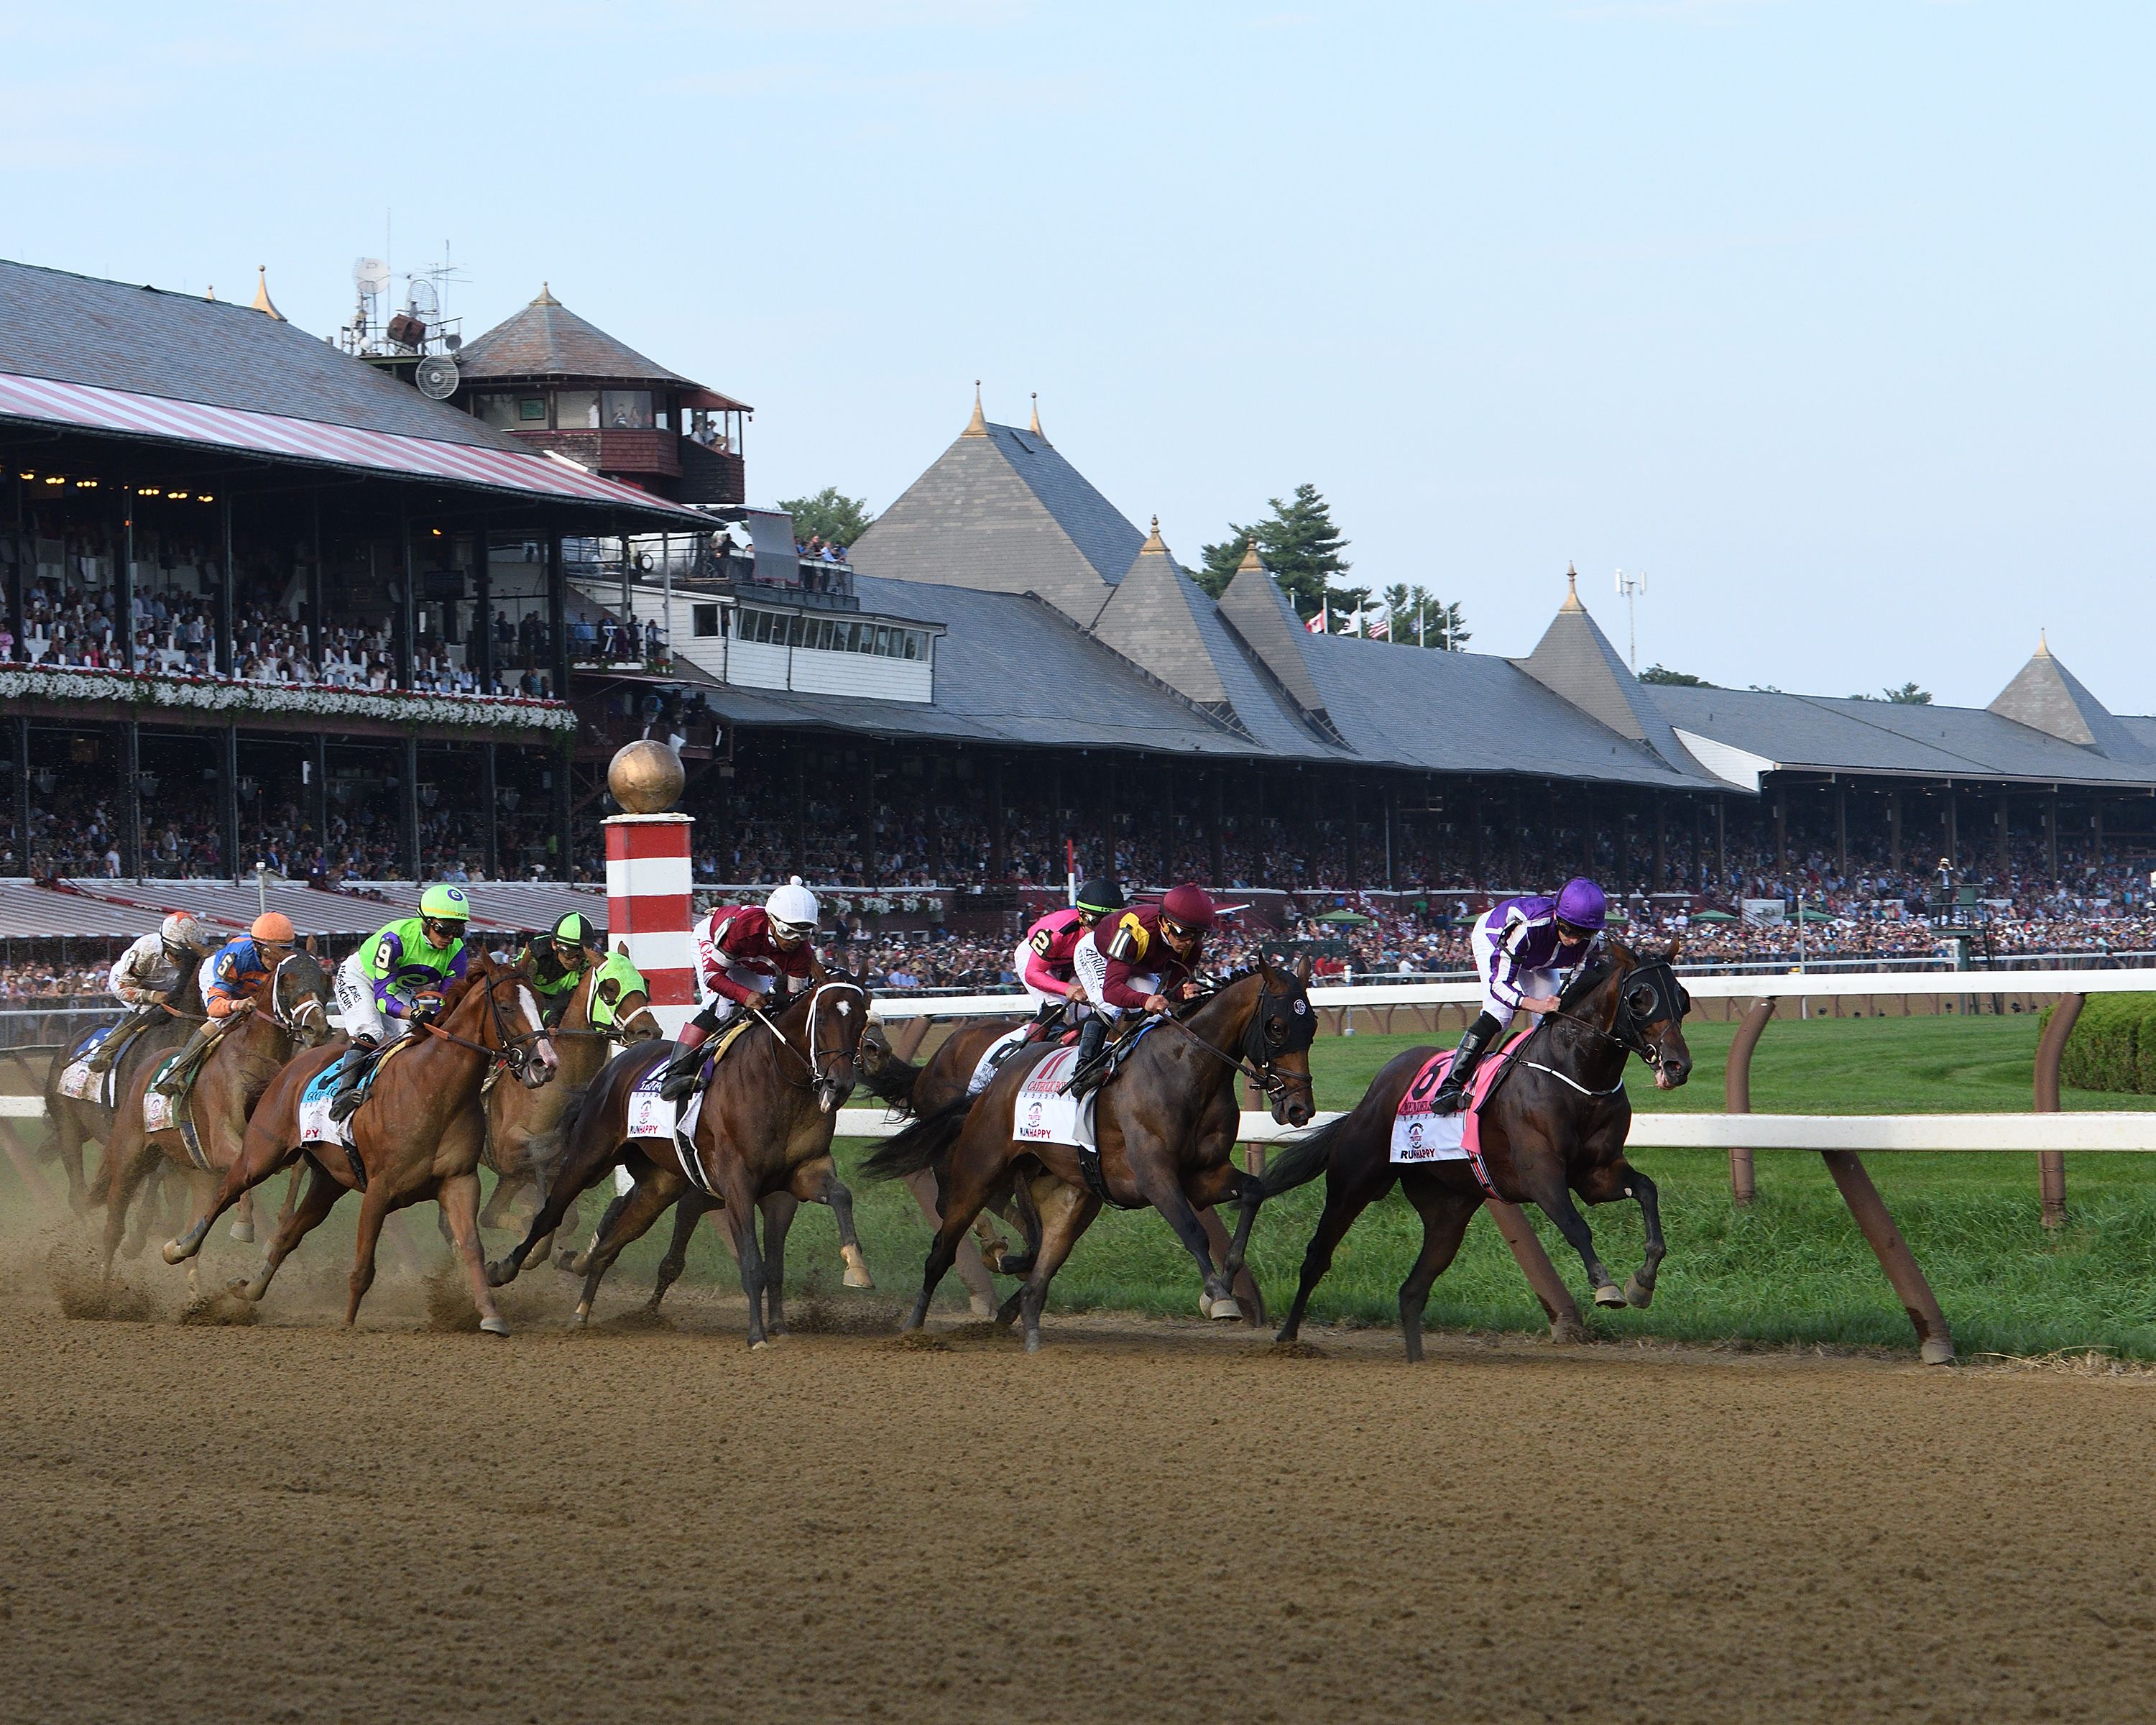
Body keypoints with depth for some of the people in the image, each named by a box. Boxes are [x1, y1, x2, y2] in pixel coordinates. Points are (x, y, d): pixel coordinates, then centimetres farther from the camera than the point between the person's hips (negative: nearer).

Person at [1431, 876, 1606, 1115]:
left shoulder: (1593, 941, -31)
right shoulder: (1527, 926, -46)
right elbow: (1499, 984, -45)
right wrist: (1535, 1004, -62)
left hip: (1537, 960, 6)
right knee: (1499, 1011, -26)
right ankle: (1451, 1085, -26)